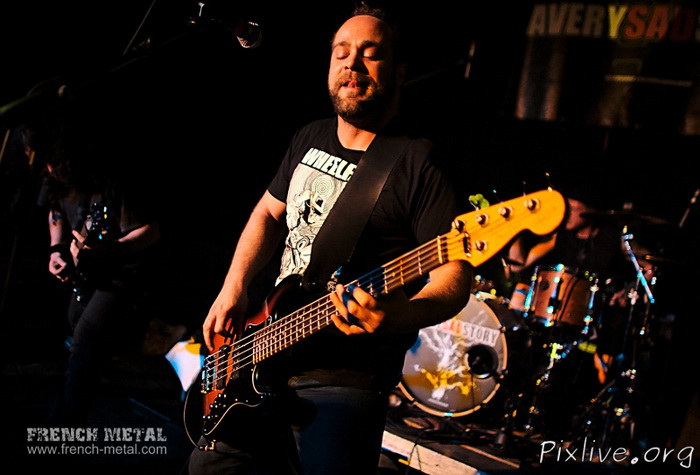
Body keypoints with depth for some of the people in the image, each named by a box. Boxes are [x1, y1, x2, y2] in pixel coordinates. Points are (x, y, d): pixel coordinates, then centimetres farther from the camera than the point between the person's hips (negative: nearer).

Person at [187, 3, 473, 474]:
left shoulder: (418, 163, -14)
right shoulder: (310, 138, 9)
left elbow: (456, 276, -18)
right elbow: (268, 212, 21)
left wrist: (394, 318, -37)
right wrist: (234, 288, 6)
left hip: (345, 380, -7)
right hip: (264, 365, 7)